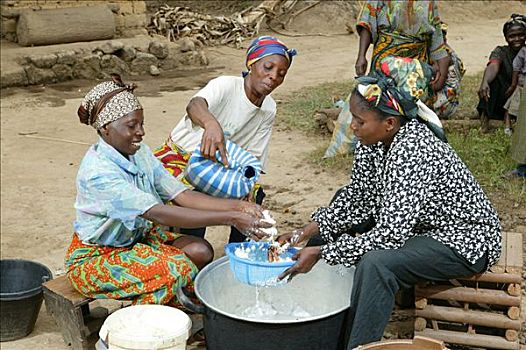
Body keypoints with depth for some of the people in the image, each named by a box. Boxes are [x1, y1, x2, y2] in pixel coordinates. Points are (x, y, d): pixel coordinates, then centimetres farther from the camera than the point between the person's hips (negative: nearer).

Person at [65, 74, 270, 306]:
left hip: (136, 239, 7)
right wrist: (230, 218, -40)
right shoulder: (97, 172, -28)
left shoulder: (140, 154, -3)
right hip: (93, 260, -7)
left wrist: (238, 206, -24)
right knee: (177, 268, -27)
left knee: (200, 251, -13)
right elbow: (159, 214, -36)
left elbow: (181, 195, -10)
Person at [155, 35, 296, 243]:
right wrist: (211, 123, -72)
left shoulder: (269, 110, -4)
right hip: (179, 157, -6)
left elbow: (252, 156, -2)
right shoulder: (227, 86, -25)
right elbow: (194, 105, -48)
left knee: (254, 194, -11)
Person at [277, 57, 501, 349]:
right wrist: (304, 234, -8)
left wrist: (320, 252, -28)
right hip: (417, 223, 10)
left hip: (464, 240, -10)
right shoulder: (375, 139, -8)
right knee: (346, 211, 11)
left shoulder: (413, 155, -33)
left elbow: (389, 237, -33)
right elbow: (358, 196, 0)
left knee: (376, 264, -32)